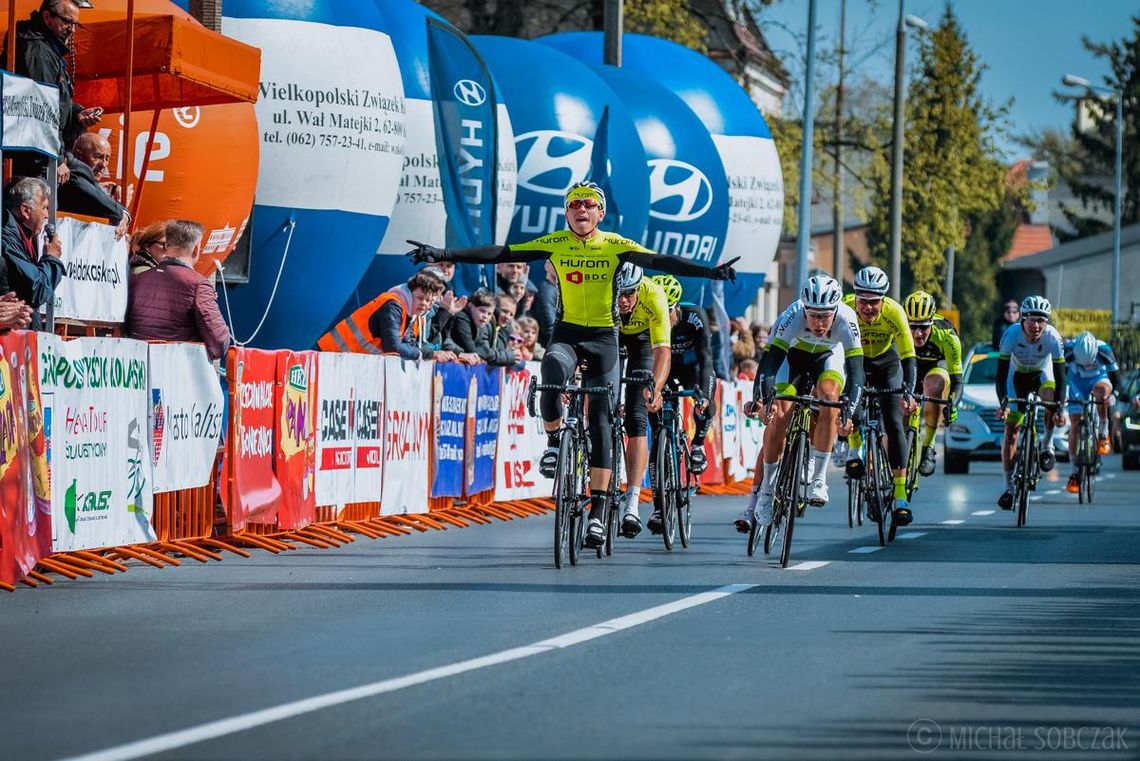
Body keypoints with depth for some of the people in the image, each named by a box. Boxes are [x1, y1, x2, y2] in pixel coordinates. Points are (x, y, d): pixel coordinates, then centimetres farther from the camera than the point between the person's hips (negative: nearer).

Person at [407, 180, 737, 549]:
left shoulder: (616, 246, -5)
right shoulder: (555, 244, -3)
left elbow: (660, 262, -14)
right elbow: (501, 254, -6)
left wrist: (709, 272, -27)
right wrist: (443, 255, -13)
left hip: (603, 338, 0)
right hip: (566, 334, 0)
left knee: (601, 422, -3)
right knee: (553, 374, -35)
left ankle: (598, 513, -2)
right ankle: (554, 441, -8)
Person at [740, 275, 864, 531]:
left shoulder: (846, 320, -34)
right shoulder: (792, 317, -36)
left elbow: (855, 371, -37)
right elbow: (769, 361, -41)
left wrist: (849, 412, -50)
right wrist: (761, 399, -56)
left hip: (829, 357, 1)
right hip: (793, 356, -1)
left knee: (829, 398, -29)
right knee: (777, 419, -15)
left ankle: (817, 479, -16)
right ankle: (759, 499, -3)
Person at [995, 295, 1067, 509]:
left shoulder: (1052, 337, -30)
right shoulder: (1012, 335, -31)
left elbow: (1060, 378, -30)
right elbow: (1001, 375, -30)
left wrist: (1060, 408, -43)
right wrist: (1003, 403, -45)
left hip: (1042, 374, 0)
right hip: (1017, 376, 0)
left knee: (1050, 394, -35)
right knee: (1011, 431, -7)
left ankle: (1047, 446, -12)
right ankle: (1009, 487, 1)